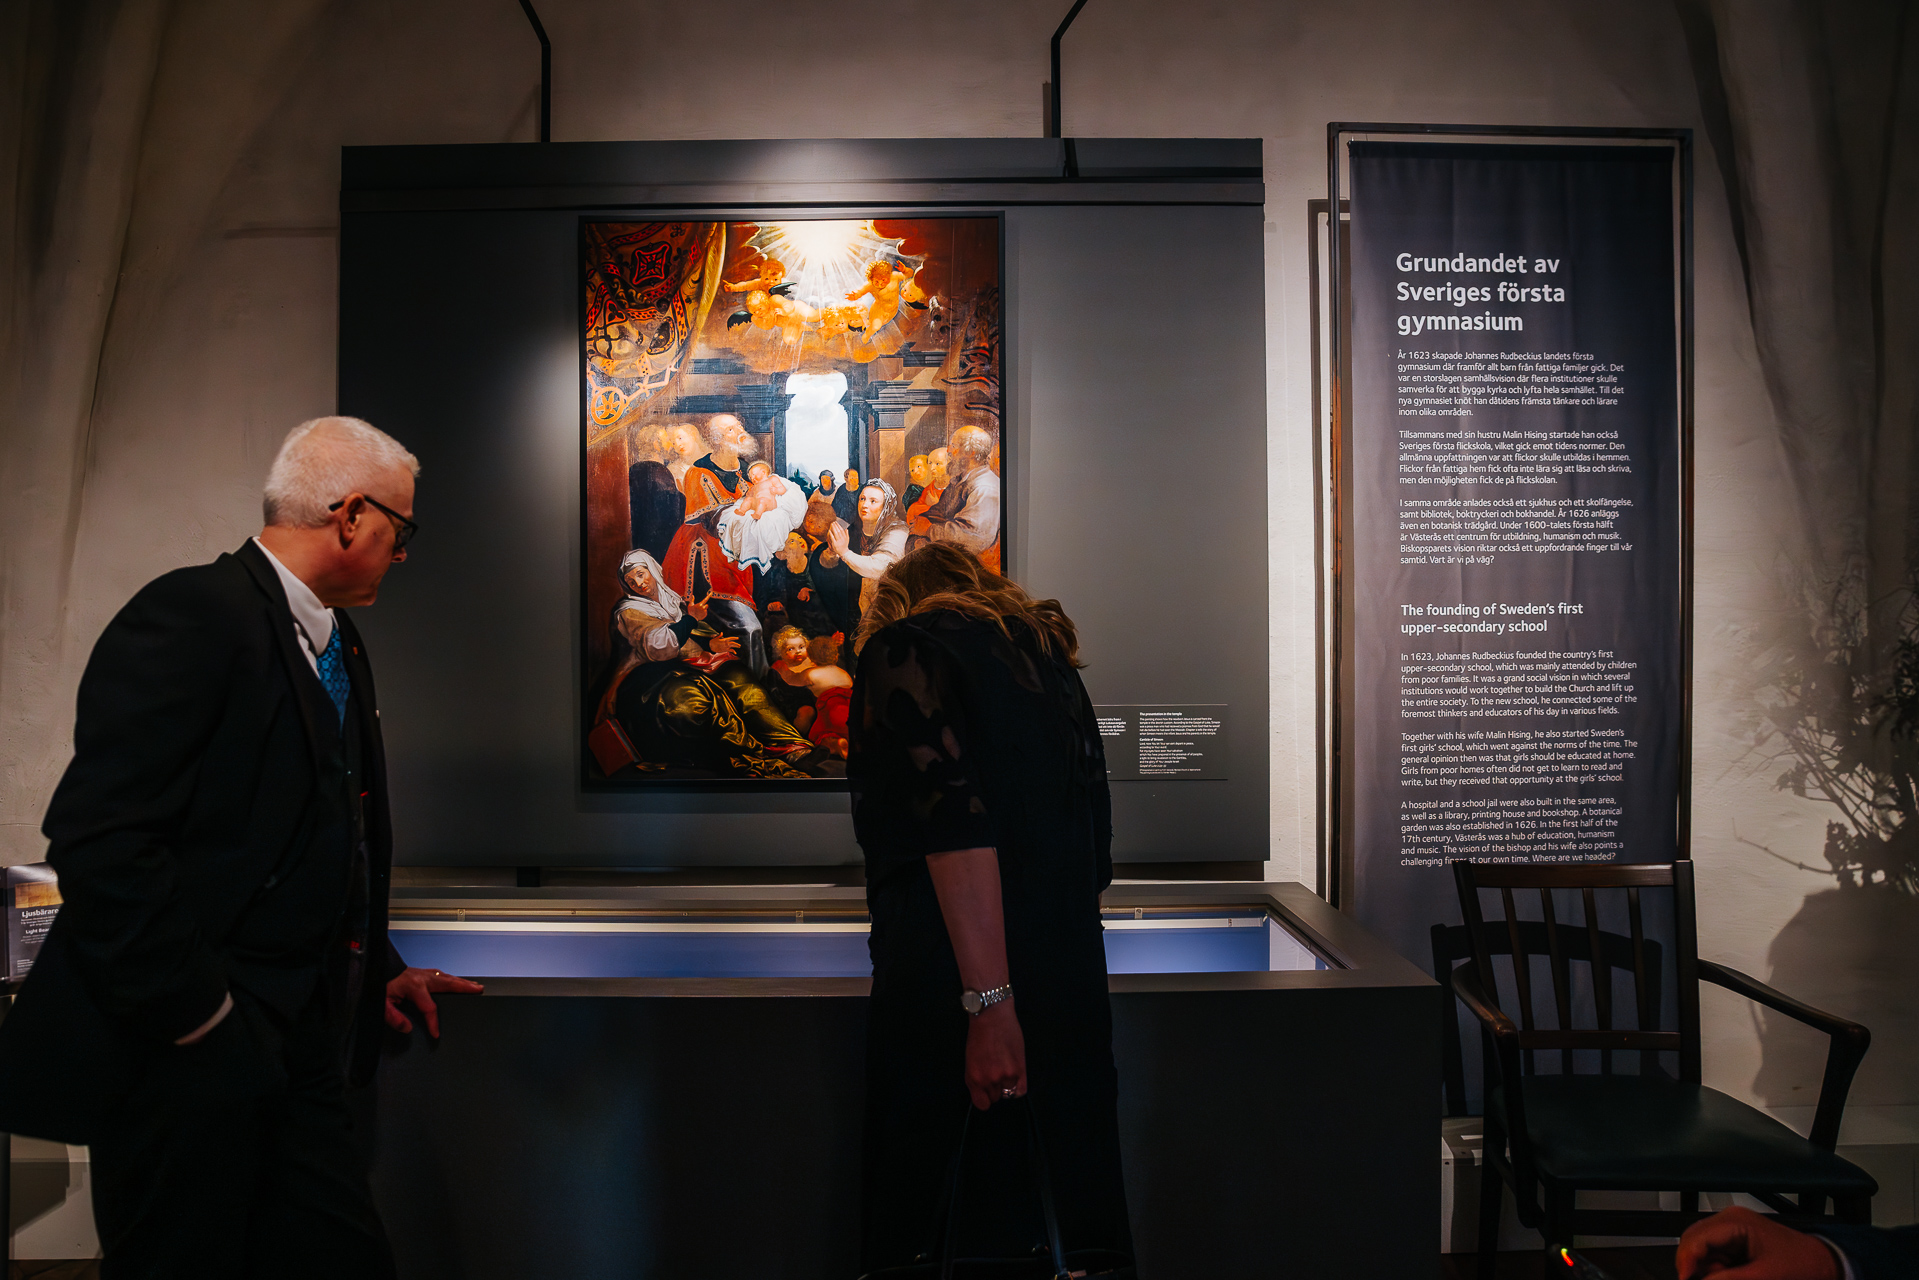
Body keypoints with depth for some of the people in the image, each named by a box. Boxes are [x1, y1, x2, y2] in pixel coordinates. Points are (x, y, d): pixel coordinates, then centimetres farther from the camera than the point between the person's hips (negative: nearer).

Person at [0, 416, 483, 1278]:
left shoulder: (339, 649, 17)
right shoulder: (195, 613, -12)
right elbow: (100, 835, -20)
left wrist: (379, 971, 14)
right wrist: (197, 1011, -19)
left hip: (298, 1060, 8)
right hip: (189, 1063, -8)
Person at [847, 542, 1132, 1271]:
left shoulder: (904, 647, 0)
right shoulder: (1050, 657, 20)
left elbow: (955, 817, -16)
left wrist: (988, 999, -21)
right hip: (1074, 986, 7)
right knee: (1081, 1218, 11)